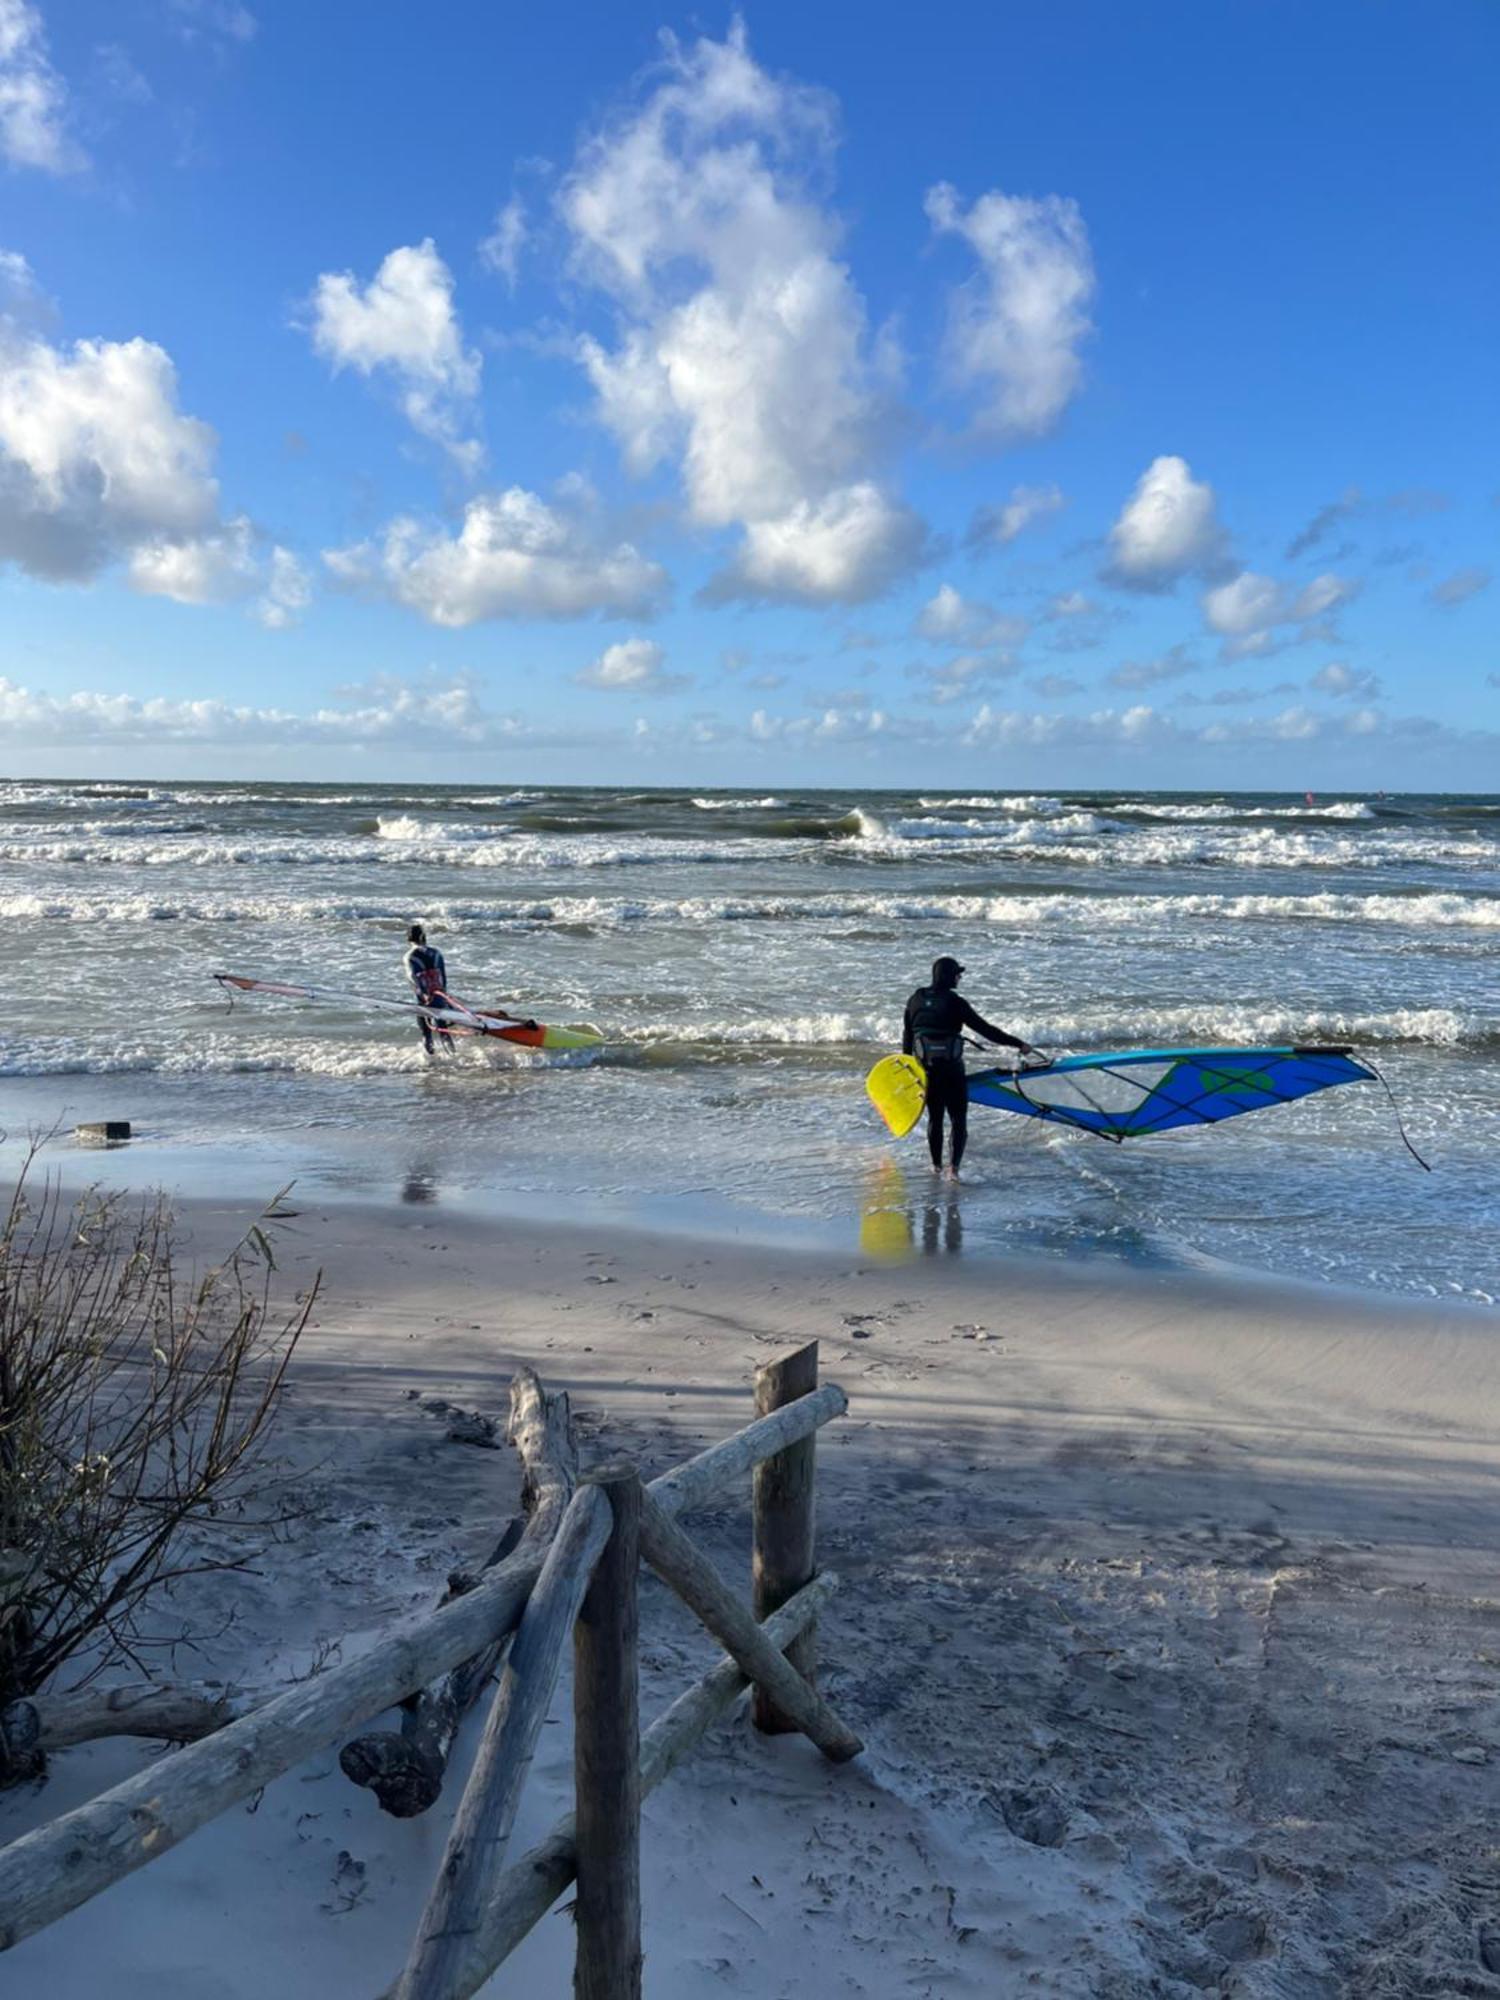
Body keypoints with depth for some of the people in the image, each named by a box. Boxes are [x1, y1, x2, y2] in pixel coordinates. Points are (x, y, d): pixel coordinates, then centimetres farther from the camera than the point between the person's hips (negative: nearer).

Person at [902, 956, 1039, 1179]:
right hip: (951, 1070, -5)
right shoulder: (954, 1003, -14)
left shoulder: (916, 1000, 2)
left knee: (935, 1118, 19)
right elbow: (985, 1029, -13)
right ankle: (953, 1167, -12)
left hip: (927, 1069, 5)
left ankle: (936, 1165, 28)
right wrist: (1018, 1043, -9)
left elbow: (907, 1034, 11)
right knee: (958, 1121, 3)